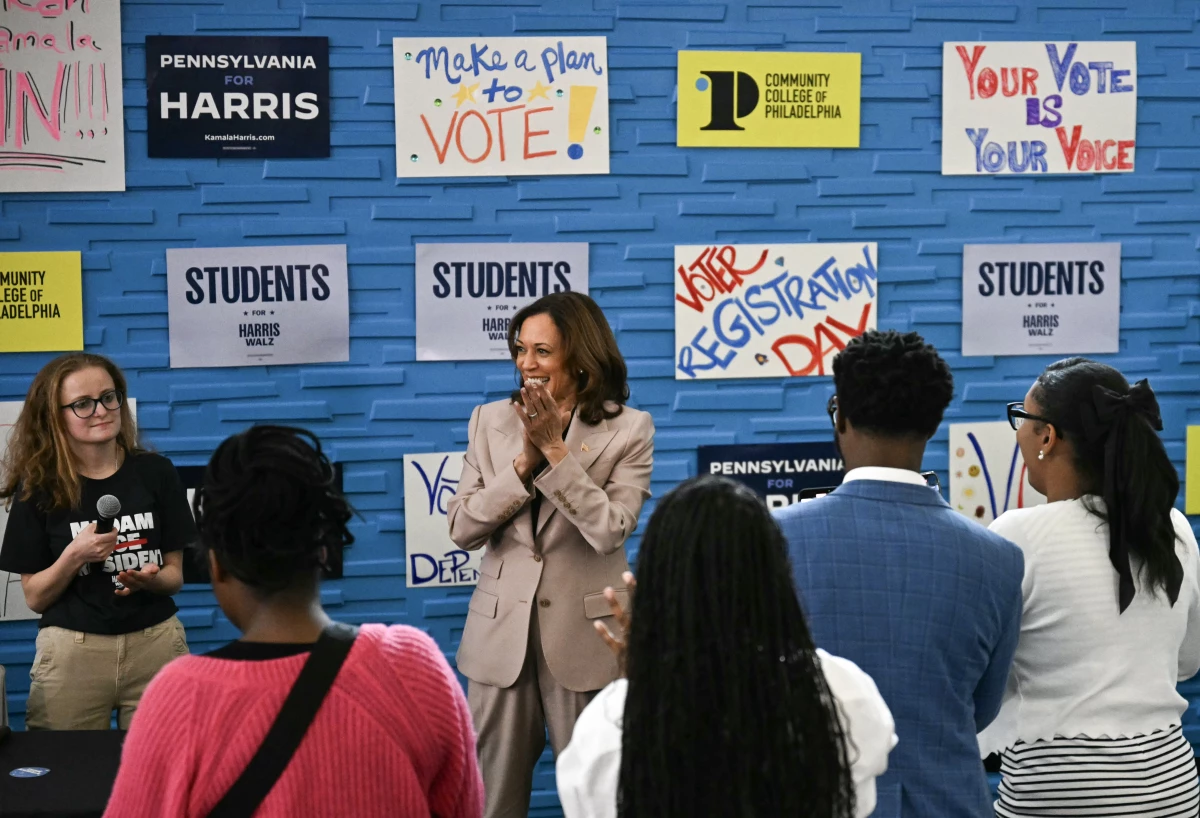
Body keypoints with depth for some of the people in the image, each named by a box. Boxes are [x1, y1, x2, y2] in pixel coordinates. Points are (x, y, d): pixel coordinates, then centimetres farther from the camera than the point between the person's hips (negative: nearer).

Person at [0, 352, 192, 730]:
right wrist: (75, 556, -16)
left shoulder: (155, 472, 0)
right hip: (71, 652, -1)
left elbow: (175, 575, 5)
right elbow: (35, 598, 0)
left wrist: (151, 578, -16)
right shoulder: (38, 486, -2)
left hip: (155, 645, 1)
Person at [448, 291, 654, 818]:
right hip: (501, 633, 2)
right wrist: (526, 460, -15)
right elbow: (462, 528, -3)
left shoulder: (629, 429, -4)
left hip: (586, 636, -2)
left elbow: (609, 531, -16)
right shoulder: (490, 420, 3)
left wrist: (554, 450, -18)